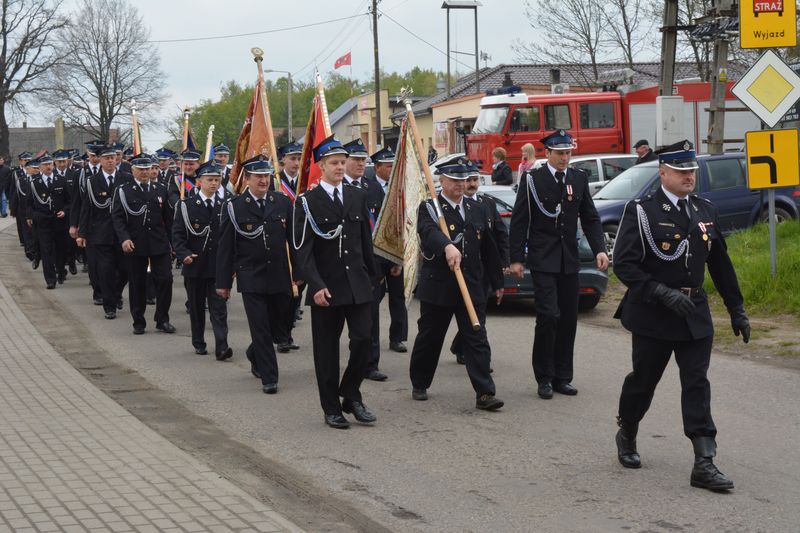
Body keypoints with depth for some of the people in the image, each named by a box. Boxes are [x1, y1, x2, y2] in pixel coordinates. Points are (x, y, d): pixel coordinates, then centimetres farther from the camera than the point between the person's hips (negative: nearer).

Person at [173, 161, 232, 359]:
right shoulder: (186, 206, 0)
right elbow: (177, 234, -3)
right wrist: (184, 254, -18)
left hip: (218, 267, 0)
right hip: (194, 266, 0)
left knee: (219, 308, -6)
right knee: (196, 308, 10)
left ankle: (221, 347, -11)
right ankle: (199, 343, 23)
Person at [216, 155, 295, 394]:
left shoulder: (283, 202, 4)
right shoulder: (234, 207, -3)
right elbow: (225, 247, -1)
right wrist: (223, 282, -2)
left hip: (279, 277, 3)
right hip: (251, 278, -3)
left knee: (279, 325, 12)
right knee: (261, 329, -3)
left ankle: (255, 354, 39)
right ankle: (269, 377, 5)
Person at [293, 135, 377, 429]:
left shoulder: (358, 196, 9)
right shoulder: (307, 202, -4)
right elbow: (303, 250, -9)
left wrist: (371, 276, 14)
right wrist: (317, 285, -18)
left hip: (358, 284, 3)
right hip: (326, 286, -3)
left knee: (363, 340, -5)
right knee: (327, 350, 4)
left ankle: (351, 396, 15)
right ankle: (332, 408, 14)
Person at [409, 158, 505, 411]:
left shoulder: (476, 210, 12)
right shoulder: (429, 208, -5)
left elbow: (488, 248, 19)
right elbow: (430, 231, -28)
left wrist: (497, 282, 20)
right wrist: (448, 246, -49)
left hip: (472, 287, 3)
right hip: (437, 286, -3)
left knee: (477, 339, -4)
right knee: (429, 338, 10)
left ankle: (485, 393, -7)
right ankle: (419, 384, 28)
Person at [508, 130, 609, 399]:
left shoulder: (579, 179, 8)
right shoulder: (532, 180, -3)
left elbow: (590, 218, 10)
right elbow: (519, 221, -2)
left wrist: (599, 250, -4)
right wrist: (516, 258, -7)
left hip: (569, 260, 4)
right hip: (543, 260, -4)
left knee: (568, 319, 5)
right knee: (548, 316, -13)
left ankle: (562, 377, 14)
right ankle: (544, 378, -2)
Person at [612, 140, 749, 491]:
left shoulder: (705, 211, 8)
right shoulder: (642, 212, -9)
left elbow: (720, 264, 15)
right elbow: (624, 264, -16)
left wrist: (737, 310, 14)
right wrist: (664, 293, -25)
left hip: (695, 314, 4)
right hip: (653, 316, -4)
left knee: (697, 385, -3)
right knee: (643, 381, 10)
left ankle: (704, 463, -6)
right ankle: (626, 437, 36)